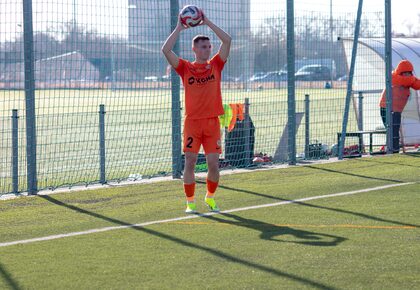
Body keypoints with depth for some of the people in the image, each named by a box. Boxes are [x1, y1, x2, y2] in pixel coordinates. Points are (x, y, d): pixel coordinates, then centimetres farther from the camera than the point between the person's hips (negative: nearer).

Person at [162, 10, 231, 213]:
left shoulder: (215, 65, 9)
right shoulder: (185, 68, 4)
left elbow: (227, 40, 0)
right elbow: (166, 50, -7)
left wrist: (207, 23, -1)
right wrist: (179, 28, -5)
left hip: (212, 122, 1)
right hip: (192, 122, -1)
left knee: (213, 164, -2)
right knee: (190, 162, -3)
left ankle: (210, 197, 20)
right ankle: (190, 202, 7)